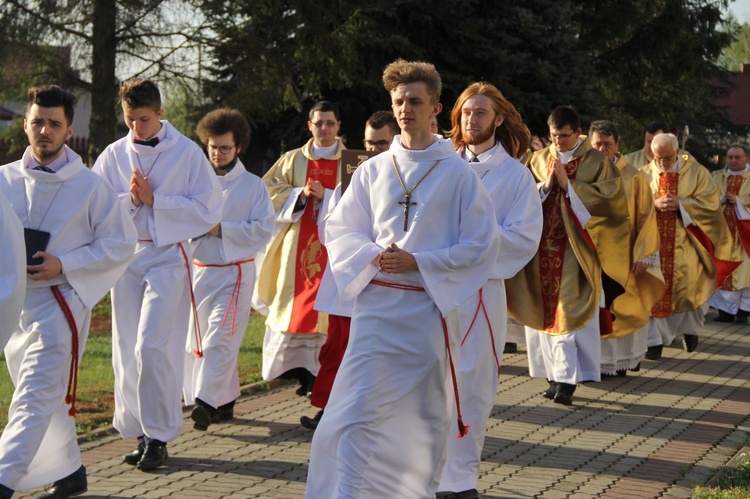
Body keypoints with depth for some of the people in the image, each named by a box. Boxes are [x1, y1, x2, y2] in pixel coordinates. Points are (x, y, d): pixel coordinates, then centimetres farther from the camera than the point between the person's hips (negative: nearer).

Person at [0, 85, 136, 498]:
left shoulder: (90, 187, -7)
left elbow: (121, 245, -4)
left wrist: (63, 265, -15)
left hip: (59, 302, -5)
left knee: (34, 401, -12)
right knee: (48, 399, 17)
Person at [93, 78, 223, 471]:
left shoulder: (187, 153, -3)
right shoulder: (113, 155, 7)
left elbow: (207, 209, -6)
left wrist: (154, 200, -12)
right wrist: (129, 199, -12)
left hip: (168, 257, -4)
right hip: (125, 258, 4)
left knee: (151, 347, -14)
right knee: (127, 350, 6)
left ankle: (159, 437, -5)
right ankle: (140, 433, 18)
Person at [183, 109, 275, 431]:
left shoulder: (253, 186, 1)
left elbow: (263, 229, -6)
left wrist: (221, 229, -14)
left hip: (234, 272, -5)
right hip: (198, 269, 5)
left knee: (219, 338, -15)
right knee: (196, 340, 7)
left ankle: (206, 402, -20)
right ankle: (225, 400, 18)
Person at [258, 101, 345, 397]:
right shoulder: (293, 160, 12)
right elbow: (269, 191, 7)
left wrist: (325, 195, -14)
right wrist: (300, 194, -8)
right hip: (297, 244, 2)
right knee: (294, 304, -1)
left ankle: (319, 373, -5)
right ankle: (297, 367, 7)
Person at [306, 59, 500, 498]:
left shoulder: (459, 174, -1)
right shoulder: (373, 171, 8)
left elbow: (481, 247, -3)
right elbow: (341, 231, 10)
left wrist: (418, 262, -13)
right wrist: (372, 256, -11)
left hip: (431, 308, -2)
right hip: (377, 305, 2)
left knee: (426, 418, 8)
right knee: (356, 414, -5)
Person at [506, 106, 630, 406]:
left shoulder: (597, 162, 2)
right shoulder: (538, 160, 12)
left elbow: (607, 197, -10)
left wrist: (568, 184, -12)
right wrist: (545, 185, -10)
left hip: (576, 249, -4)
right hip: (542, 248, 4)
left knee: (572, 311, -9)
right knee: (545, 311, 3)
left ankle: (566, 379, -9)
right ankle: (557, 374, 10)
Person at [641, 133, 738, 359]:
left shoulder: (697, 173, 1)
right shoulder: (644, 175, 4)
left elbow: (710, 203, -5)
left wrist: (680, 204, -17)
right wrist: (655, 204, -18)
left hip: (686, 247, 0)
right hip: (653, 244, 0)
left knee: (688, 289, 5)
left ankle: (690, 330, 32)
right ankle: (655, 340, -1)